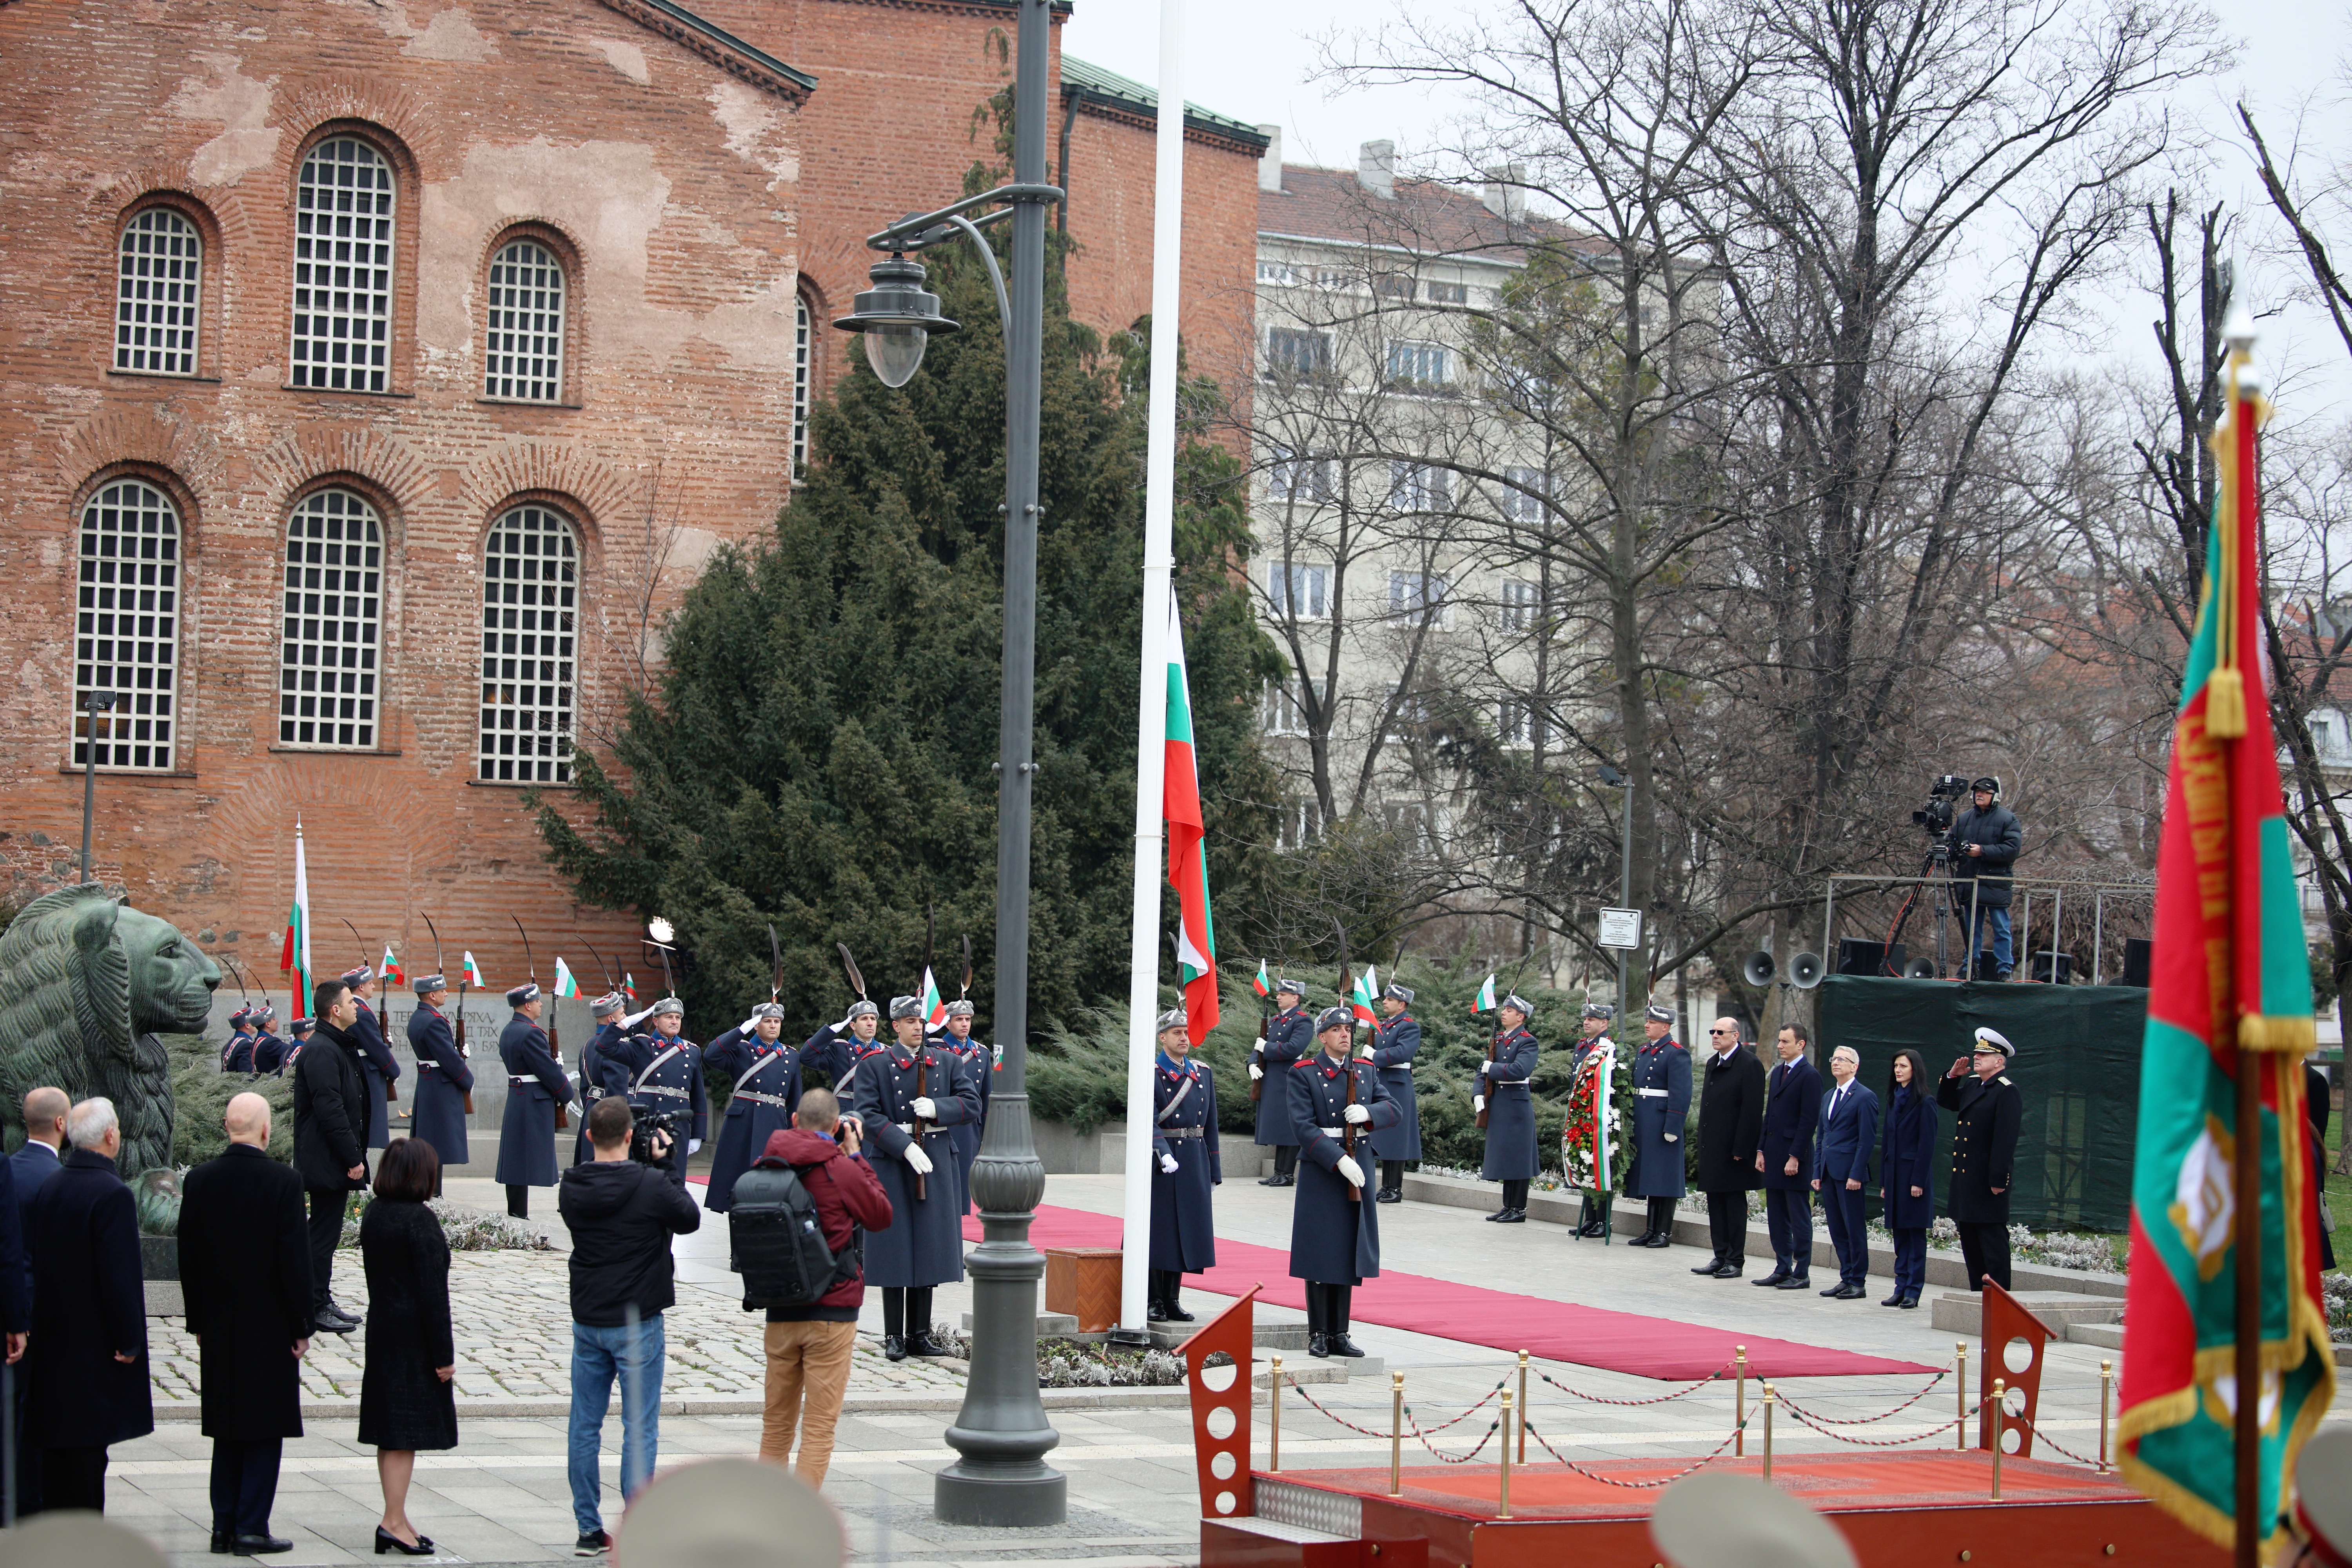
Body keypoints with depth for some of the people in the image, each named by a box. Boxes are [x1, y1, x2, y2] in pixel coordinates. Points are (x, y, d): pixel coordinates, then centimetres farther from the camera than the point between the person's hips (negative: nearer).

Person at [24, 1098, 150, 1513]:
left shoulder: (50, 1186, 5)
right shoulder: (111, 1193, -18)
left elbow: (38, 1261, 10)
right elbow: (120, 1276, -20)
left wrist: (42, 1323, 17)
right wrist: (128, 1341, -13)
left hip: (54, 1335, 7)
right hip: (95, 1346, -7)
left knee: (58, 1439, 13)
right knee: (88, 1443, -3)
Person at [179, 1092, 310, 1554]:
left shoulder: (199, 1181, 0)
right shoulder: (284, 1182, -13)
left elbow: (188, 1257, 5)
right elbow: (295, 1260, -13)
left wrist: (198, 1321, 13)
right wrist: (301, 1327, -5)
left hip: (218, 1328, 5)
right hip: (270, 1326, -4)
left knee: (227, 1430, 14)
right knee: (265, 1430, 2)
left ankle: (225, 1526, 15)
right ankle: (251, 1529, 2)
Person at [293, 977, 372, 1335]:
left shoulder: (339, 1047, 16)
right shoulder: (321, 1052, -18)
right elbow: (330, 1110, -23)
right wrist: (352, 1158, -21)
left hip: (335, 1162, 10)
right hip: (325, 1162, -10)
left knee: (326, 1233, 14)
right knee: (324, 1233, -5)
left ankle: (323, 1302, 20)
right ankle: (315, 1309, -1)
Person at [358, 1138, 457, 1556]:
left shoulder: (373, 1216, 8)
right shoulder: (420, 1220, -17)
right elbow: (432, 1292, -17)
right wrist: (443, 1355, -14)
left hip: (382, 1332, 8)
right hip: (414, 1341, -8)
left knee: (389, 1434, 11)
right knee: (405, 1434, -5)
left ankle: (397, 1520, 17)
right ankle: (394, 1522, -5)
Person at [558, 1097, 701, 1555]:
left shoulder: (571, 1189, -3)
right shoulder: (652, 1186, -16)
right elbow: (690, 1219, -1)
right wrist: (665, 1165, 5)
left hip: (587, 1322, 4)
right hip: (636, 1323, -4)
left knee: (585, 1426, 11)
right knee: (640, 1429, 1)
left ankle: (589, 1528, 15)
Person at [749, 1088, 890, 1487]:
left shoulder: (764, 1167, 1)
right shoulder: (841, 1170, -11)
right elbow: (882, 1216, 2)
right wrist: (855, 1157, 7)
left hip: (780, 1314, 5)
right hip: (832, 1312, -5)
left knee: (776, 1422, 14)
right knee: (820, 1427, -1)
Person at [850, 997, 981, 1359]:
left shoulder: (945, 1062, 9)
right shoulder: (875, 1065, -1)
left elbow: (972, 1104, 5)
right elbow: (867, 1115, -10)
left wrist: (938, 1108, -13)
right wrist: (905, 1147, -19)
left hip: (936, 1167, 3)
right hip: (892, 1166, -3)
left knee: (929, 1250, 6)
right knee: (895, 1251, -1)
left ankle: (920, 1334, 14)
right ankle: (894, 1337, 6)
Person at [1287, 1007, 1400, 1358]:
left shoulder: (1365, 1072, 13)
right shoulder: (1303, 1074, -4)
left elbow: (1393, 1110, 6)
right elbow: (1303, 1127, -13)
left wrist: (1368, 1112, -17)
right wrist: (1339, 1160, -22)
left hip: (1358, 1174, 5)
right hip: (1321, 1171, -5)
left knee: (1349, 1255, 7)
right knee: (1319, 1256, -1)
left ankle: (1340, 1334, 14)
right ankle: (1318, 1335, 6)